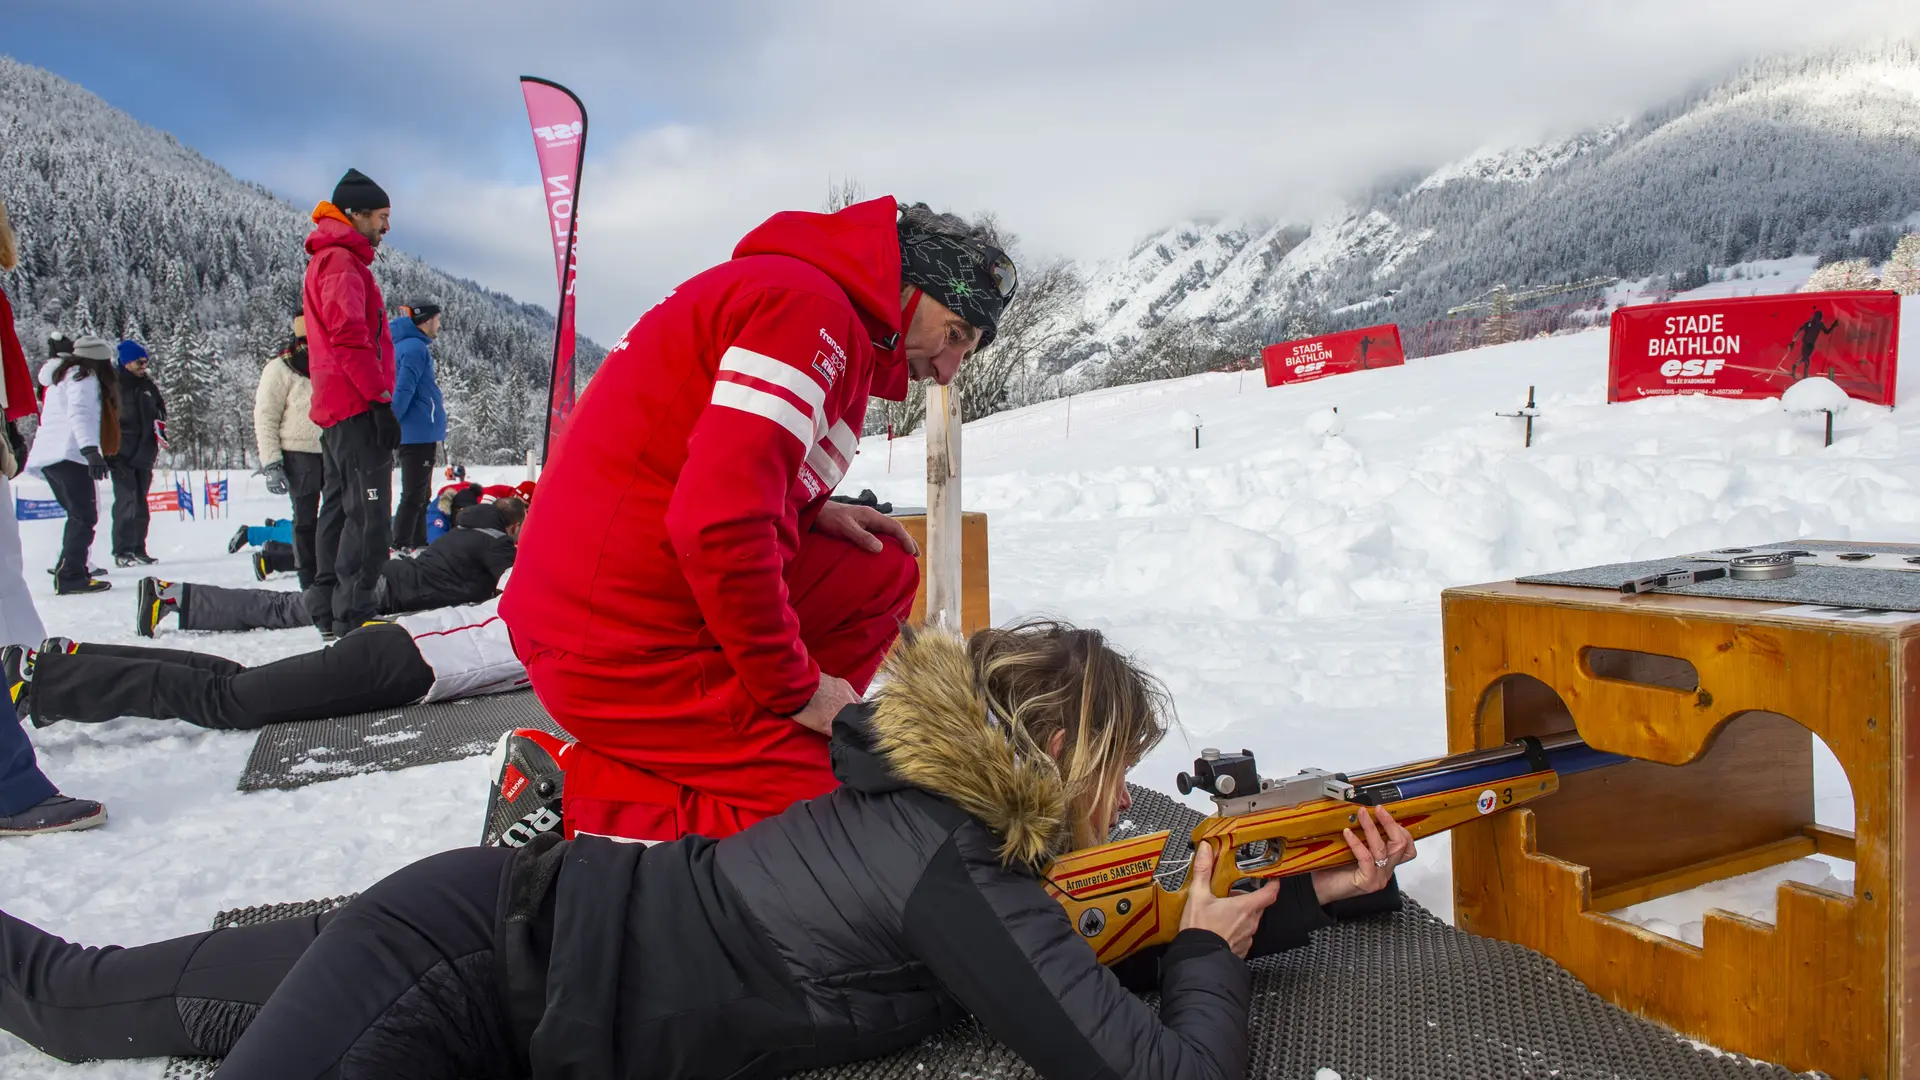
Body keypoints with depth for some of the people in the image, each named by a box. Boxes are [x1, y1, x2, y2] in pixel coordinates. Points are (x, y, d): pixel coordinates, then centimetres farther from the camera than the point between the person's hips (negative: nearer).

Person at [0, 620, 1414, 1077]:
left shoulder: (956, 816, 1)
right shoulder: (957, 871, -25)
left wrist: (1326, 891, 10)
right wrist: (1214, 949, -5)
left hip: (505, 917, 8)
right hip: (471, 964, -8)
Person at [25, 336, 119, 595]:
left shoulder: (64, 377, 27)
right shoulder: (84, 378, -3)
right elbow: (79, 414, -19)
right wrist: (91, 450, -31)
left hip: (49, 456, 10)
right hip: (68, 456, -10)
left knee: (80, 515, 17)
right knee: (85, 517, -13)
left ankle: (69, 567, 20)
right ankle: (71, 577, -19)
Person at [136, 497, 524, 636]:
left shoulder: (471, 532, 21)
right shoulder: (495, 542, -6)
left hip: (380, 576, 8)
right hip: (385, 592, -8)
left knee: (278, 606, 8)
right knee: (280, 612, -9)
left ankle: (170, 593, 5)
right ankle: (174, 598, -11)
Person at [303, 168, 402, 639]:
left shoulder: (329, 260, 24)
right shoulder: (341, 261, -9)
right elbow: (350, 338, -20)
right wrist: (381, 399, -22)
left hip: (335, 406, 11)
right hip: (356, 406, -11)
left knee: (340, 506, 13)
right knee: (369, 512, -12)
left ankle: (329, 611, 19)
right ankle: (354, 615, -12)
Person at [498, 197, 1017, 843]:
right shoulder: (809, 304, -16)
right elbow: (718, 523, -27)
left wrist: (811, 512, 6)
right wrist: (795, 686, -14)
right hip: (624, 655, -10)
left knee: (884, 573, 13)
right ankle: (577, 793, -4)